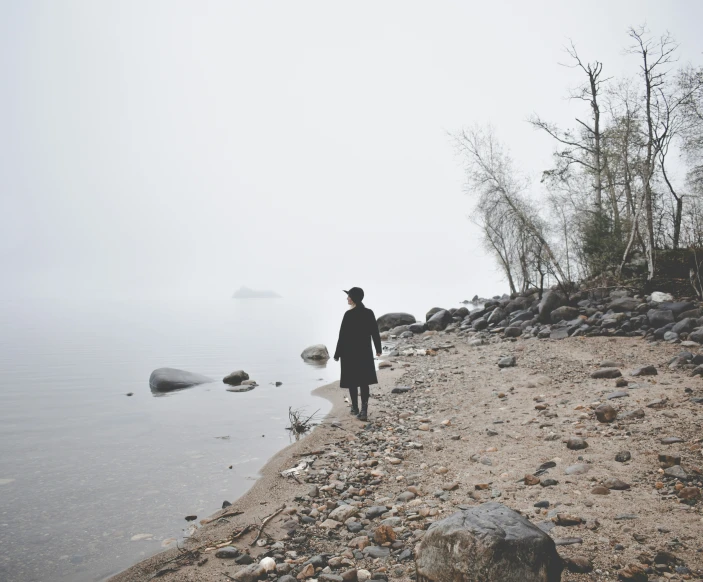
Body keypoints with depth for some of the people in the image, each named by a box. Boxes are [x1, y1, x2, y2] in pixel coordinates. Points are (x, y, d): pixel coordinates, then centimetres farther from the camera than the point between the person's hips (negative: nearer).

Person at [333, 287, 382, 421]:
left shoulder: (349, 314, -14)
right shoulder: (369, 313, 1)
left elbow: (343, 336, -13)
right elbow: (375, 332, 7)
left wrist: (337, 354, -6)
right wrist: (378, 349, 19)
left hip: (350, 352, -4)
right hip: (365, 352, 5)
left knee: (352, 381, 9)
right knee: (364, 382, 7)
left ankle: (355, 408, 19)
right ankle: (364, 410, 0)